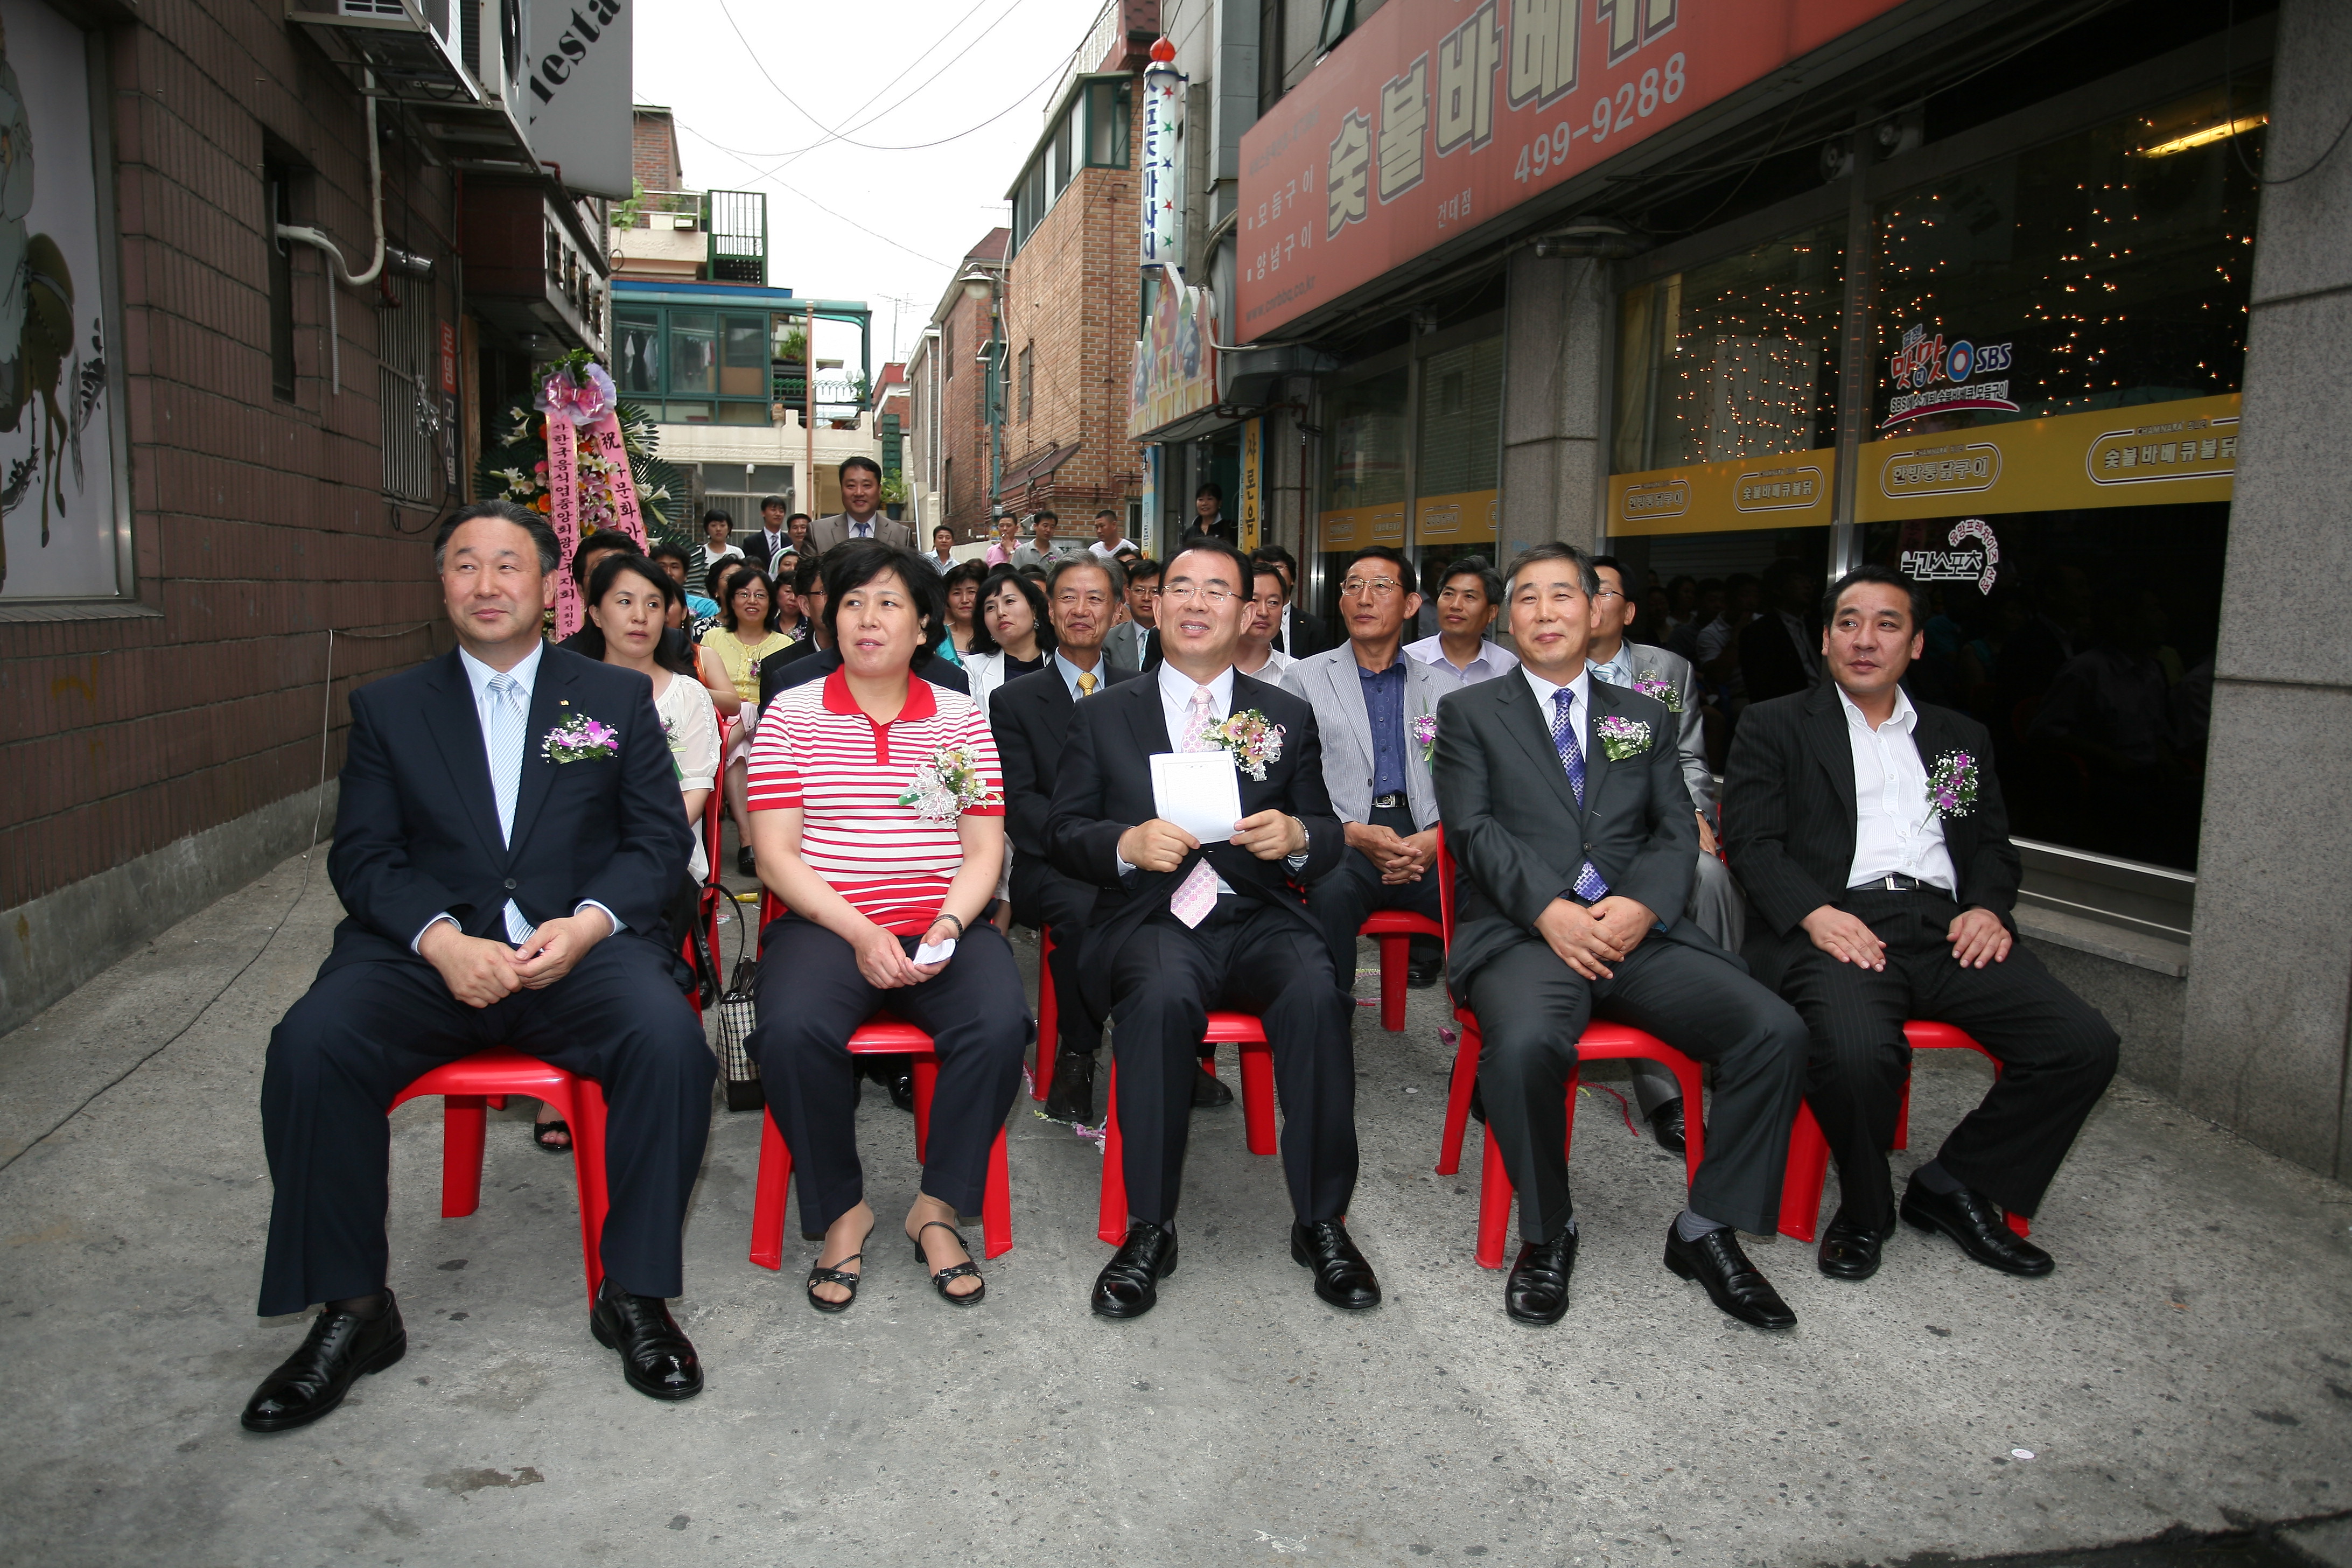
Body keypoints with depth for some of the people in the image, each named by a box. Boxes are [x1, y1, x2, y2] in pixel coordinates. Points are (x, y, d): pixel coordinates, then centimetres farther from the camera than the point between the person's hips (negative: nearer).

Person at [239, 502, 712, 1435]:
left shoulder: (619, 699, 13)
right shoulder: (388, 708, 15)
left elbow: (661, 840, 6)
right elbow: (362, 856, 5)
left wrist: (587, 922, -14)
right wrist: (442, 939, -15)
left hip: (581, 947, -1)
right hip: (426, 952, 2)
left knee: (668, 1037, -31)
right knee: (311, 1045, -27)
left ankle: (634, 1294, -14)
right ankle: (353, 1308, -8)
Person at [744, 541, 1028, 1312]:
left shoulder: (962, 719, 12)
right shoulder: (791, 715, 7)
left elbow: (985, 849, 7)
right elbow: (775, 853, -1)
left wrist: (946, 929, -13)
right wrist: (860, 932, -15)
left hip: (946, 923, 1)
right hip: (824, 922, -1)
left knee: (999, 1024, -28)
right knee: (794, 1029, -32)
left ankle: (938, 1208, -6)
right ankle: (841, 1210, -6)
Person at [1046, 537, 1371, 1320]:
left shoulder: (1288, 716, 16)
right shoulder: (1102, 715, 13)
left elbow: (1329, 837, 15)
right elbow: (1062, 834, 9)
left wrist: (1297, 836, -10)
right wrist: (1128, 843, -13)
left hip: (1258, 916, 2)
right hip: (1150, 917, -1)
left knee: (1317, 993, -31)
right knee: (1161, 994, -36)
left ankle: (1322, 1221, -16)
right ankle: (1149, 1228, -22)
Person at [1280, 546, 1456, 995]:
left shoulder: (1444, 687, 20)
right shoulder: (1303, 678, 14)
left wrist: (1436, 838, -10)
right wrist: (1354, 833, -13)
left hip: (1426, 844, 2)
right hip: (1339, 841, -2)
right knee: (1331, 895, -37)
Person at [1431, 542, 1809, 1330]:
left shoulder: (1646, 718, 22)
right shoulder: (1470, 711, 13)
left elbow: (1677, 831, 11)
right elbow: (1473, 827, -1)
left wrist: (1642, 904, -10)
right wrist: (1550, 911, -16)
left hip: (1637, 929, 3)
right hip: (1519, 931, -3)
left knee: (1777, 1031, -19)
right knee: (1526, 1043, -35)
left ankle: (1707, 1227, -1)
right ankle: (1547, 1233, -9)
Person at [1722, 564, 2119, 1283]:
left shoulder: (1960, 736, 25)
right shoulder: (1774, 726, 11)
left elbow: (1994, 844, 22)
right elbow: (1750, 839, 0)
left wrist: (1989, 906, -1)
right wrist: (1814, 912, -17)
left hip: (1947, 925, 5)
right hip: (1841, 922, -4)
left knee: (2084, 1042, -17)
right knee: (1858, 1049, -35)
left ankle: (1954, 1186, 4)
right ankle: (1864, 1209, -4)